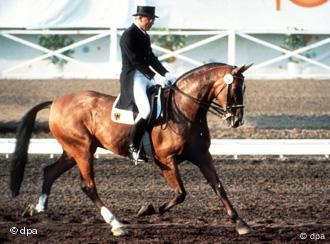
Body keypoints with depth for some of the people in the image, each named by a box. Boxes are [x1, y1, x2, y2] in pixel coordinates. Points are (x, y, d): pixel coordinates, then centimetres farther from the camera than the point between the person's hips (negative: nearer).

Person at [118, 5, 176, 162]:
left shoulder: (145, 36, 17)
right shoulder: (128, 35, -12)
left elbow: (151, 59, 18)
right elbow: (136, 61, -19)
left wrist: (166, 74, 3)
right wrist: (155, 77, -24)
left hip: (146, 77, 10)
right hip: (133, 77, -10)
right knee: (146, 110, -28)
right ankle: (133, 148, -21)